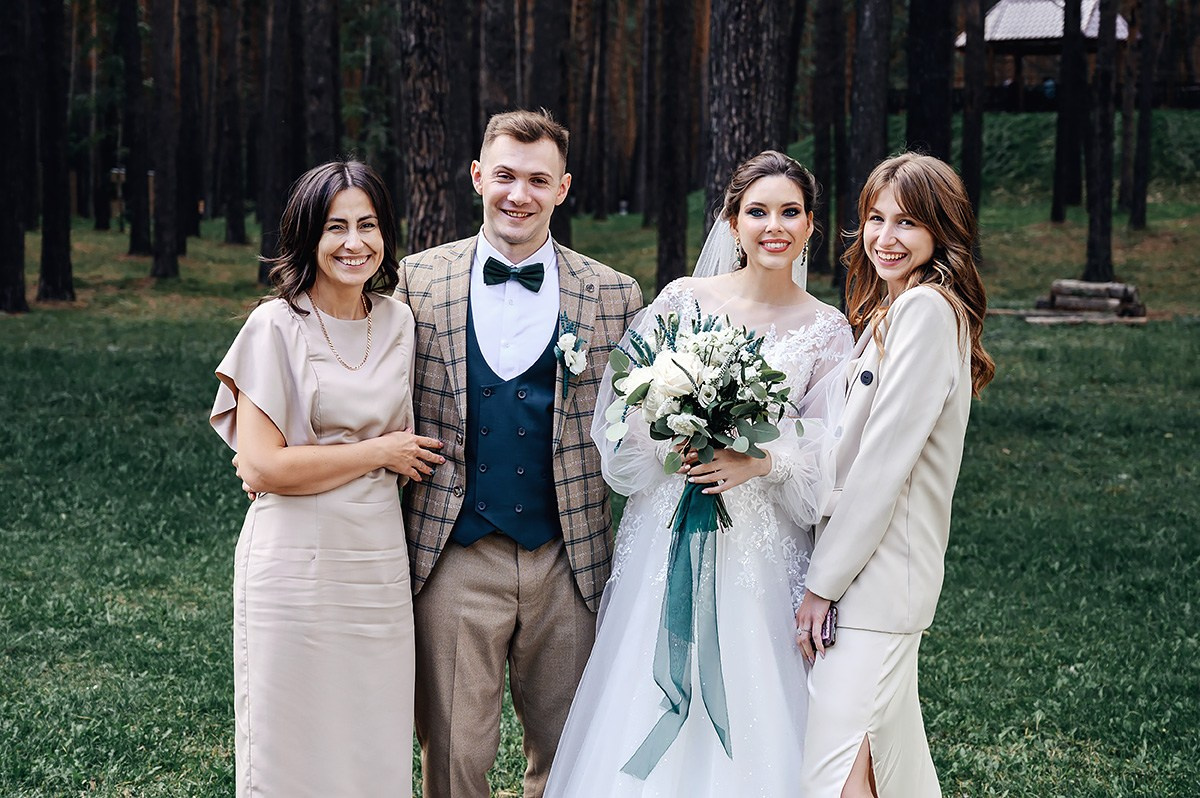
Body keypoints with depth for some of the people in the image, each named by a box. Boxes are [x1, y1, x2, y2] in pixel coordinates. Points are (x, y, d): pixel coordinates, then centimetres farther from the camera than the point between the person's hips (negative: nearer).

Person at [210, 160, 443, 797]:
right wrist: (379, 453, -6)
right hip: (296, 570, -4)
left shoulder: (397, 321, 8)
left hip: (379, 569, 5)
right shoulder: (277, 326, -7)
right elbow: (261, 468, -13)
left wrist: (306, 464, 3)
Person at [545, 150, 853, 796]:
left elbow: (828, 453, 0)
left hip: (760, 545, 0)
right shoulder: (682, 298, 2)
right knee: (647, 708, 1)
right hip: (667, 531, 1)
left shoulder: (827, 330, 2)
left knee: (745, 720, 1)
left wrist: (760, 462, -17)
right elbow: (629, 408, 2)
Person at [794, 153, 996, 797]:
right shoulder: (892, 311, 19)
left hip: (874, 575, -10)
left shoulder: (926, 310, -13)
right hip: (880, 575, 10)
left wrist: (824, 581, -14)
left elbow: (884, 461, -17)